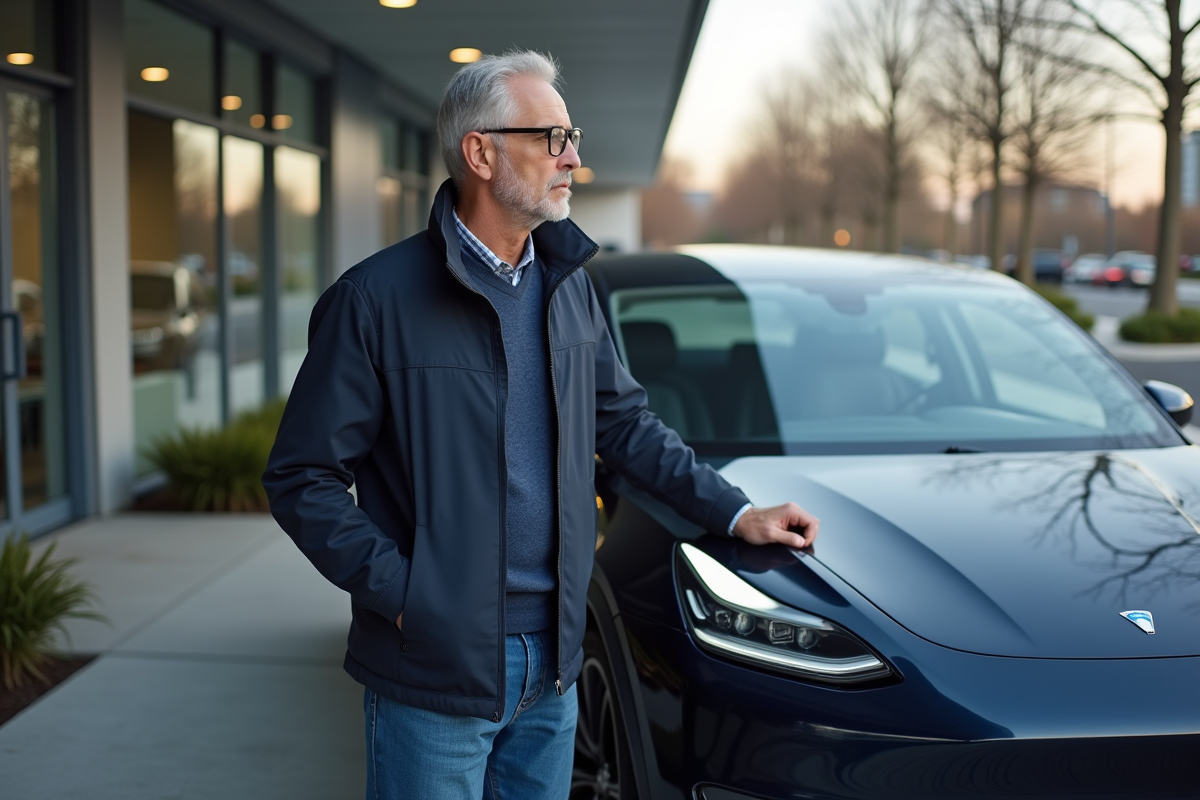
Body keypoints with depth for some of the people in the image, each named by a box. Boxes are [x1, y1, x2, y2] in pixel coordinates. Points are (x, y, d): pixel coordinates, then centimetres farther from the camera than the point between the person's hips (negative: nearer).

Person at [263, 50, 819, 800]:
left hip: (551, 662, 6)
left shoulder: (569, 286, 7)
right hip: (435, 671, -5)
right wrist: (399, 591, -17)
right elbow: (303, 478, -10)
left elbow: (624, 421, 17)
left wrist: (735, 511, 10)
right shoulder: (377, 297, -12)